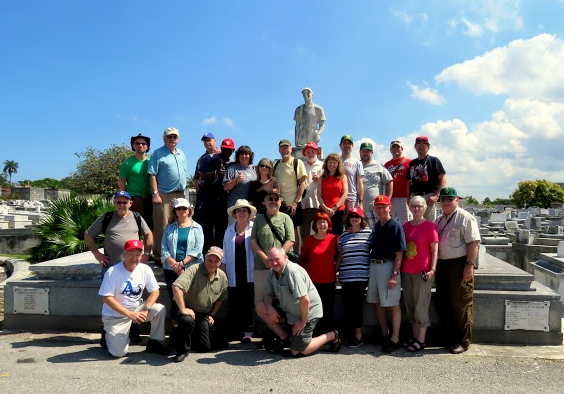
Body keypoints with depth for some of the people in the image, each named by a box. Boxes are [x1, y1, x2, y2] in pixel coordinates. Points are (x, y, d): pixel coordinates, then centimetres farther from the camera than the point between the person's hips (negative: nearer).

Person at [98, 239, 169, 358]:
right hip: (115, 315, -4)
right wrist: (130, 314, -26)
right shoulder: (113, 272, -19)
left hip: (137, 308, 4)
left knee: (160, 310, -20)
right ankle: (108, 336, 22)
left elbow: (155, 292, -3)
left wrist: (145, 310, -20)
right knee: (119, 352, -11)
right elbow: (107, 298, -21)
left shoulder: (145, 269, -8)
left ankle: (155, 342, 1)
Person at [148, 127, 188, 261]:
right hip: (164, 195, -6)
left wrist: (184, 191, 15)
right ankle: (159, 256, 3)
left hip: (180, 195, 6)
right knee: (162, 226, -5)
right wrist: (155, 193, -15)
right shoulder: (158, 153, -2)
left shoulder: (181, 154, 18)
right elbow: (152, 174, -8)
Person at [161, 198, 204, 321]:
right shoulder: (170, 228, 12)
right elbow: (164, 248, 2)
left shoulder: (196, 228, 4)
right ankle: (175, 322, 20)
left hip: (191, 268, -2)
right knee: (174, 297, 7)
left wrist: (182, 263, -14)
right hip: (171, 269, 3)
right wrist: (174, 264, -11)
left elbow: (197, 249, -6)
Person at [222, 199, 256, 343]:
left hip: (249, 274, -3)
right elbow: (225, 255, 13)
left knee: (248, 303, 1)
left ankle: (246, 332, 12)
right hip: (234, 274, 3)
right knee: (234, 303, 4)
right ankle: (234, 332, 15)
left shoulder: (254, 228, 0)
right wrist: (223, 272, 7)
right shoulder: (229, 230, 12)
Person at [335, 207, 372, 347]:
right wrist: (335, 271, 13)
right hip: (346, 276, 3)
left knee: (356, 303, -6)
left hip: (362, 276, -3)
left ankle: (358, 335, 6)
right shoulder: (344, 235, 12)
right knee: (348, 305, 4)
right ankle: (348, 335, 15)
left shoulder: (369, 233, 3)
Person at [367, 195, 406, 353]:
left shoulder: (395, 226, -8)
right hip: (373, 266, 8)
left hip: (388, 266, -7)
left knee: (393, 304, 0)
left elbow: (399, 253, -13)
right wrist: (370, 267, 10)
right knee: (377, 303, 14)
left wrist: (395, 274, -19)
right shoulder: (376, 226, 13)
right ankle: (384, 334, 28)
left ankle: (394, 338, 9)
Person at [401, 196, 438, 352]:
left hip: (422, 272, -5)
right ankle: (415, 336, 23)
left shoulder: (429, 226, -3)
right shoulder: (405, 226, 10)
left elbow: (434, 250, -5)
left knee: (420, 306, -1)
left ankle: (421, 340, 10)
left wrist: (432, 269, -15)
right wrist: (399, 268, 9)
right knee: (409, 306, 11)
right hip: (406, 271, 5)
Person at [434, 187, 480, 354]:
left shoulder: (465, 217, -6)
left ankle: (462, 341, 11)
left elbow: (474, 242, -13)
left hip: (459, 265, -8)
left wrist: (470, 265, -20)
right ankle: (449, 338, 25)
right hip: (441, 265, 8)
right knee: (444, 304, 13)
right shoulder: (439, 220, 18)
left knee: (460, 305, -1)